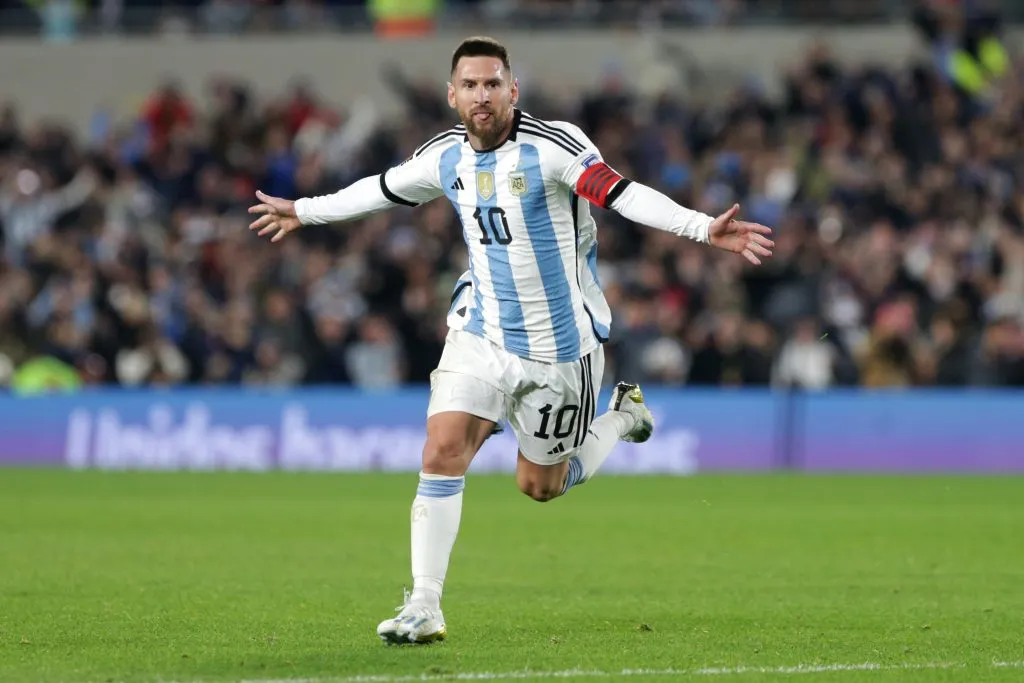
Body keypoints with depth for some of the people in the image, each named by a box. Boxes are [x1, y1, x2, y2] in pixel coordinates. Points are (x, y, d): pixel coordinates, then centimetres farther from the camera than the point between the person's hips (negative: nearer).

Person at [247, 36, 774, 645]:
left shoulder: (553, 145, -18)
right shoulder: (445, 157, -1)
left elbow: (622, 194, -29)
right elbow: (383, 190, 18)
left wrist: (704, 228, -43)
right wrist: (305, 211, 30)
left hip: (560, 343, -4)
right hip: (482, 335, 4)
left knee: (541, 486, 9)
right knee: (443, 449, -15)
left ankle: (623, 417, 39)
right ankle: (424, 608, -9)